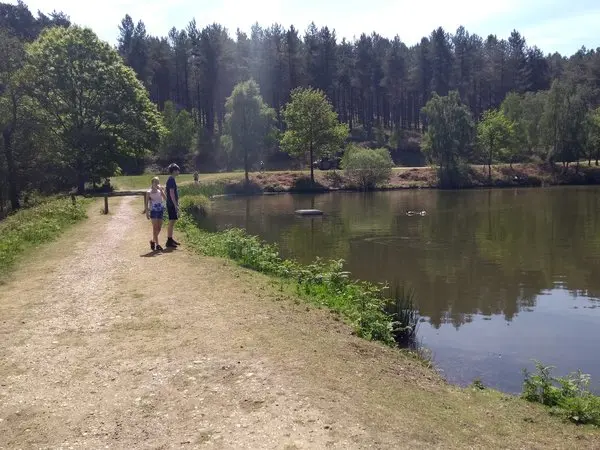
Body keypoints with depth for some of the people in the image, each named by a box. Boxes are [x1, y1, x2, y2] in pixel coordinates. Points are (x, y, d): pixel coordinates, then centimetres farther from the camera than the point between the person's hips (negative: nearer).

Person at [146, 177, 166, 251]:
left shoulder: (160, 191, 8)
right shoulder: (149, 192, -1)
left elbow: (165, 198, -7)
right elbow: (147, 203, -1)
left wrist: (161, 190, -13)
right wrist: (147, 212, -8)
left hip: (160, 210, 4)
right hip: (153, 211, -4)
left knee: (159, 228, 8)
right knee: (155, 227, -5)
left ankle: (153, 241, 28)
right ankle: (157, 244, -3)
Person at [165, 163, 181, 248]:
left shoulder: (172, 179, 15)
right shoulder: (171, 180, -15)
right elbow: (171, 193, -21)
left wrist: (177, 203, 23)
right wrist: (176, 205, -22)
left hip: (173, 204, 10)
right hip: (172, 204, -10)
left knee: (173, 222, 14)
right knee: (171, 222, -8)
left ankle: (170, 239, 22)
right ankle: (169, 241, -6)